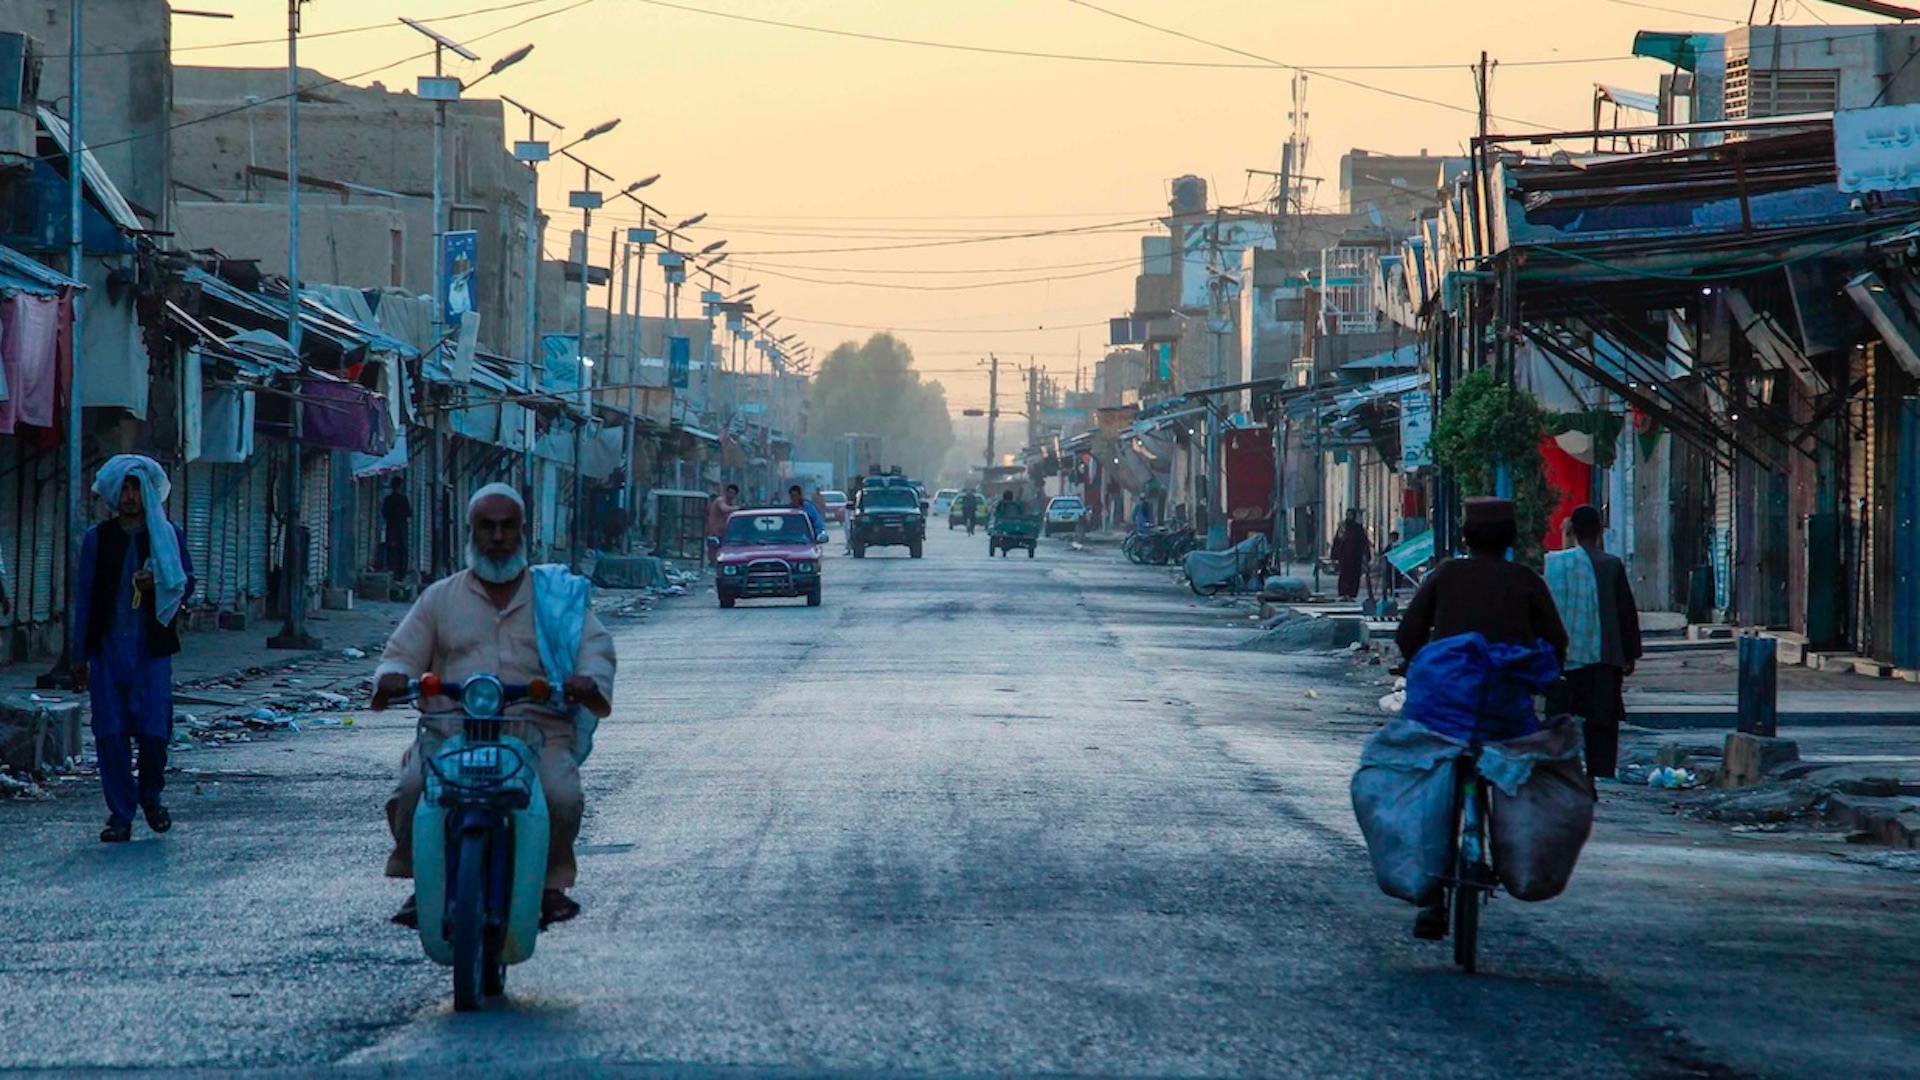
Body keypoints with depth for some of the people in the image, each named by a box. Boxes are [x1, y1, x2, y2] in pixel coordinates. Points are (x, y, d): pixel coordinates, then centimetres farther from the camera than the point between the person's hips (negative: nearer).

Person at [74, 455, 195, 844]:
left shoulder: (168, 535, 8)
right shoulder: (97, 538, 9)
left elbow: (187, 584, 11)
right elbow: (84, 597, 9)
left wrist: (158, 584, -12)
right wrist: (80, 655, 5)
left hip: (152, 647, -1)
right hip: (107, 647, 1)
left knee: (153, 730, -8)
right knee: (111, 734, -3)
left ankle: (151, 796, 19)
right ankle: (120, 814, 7)